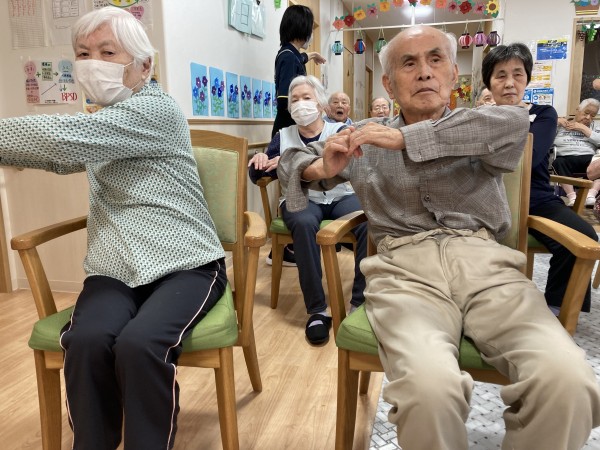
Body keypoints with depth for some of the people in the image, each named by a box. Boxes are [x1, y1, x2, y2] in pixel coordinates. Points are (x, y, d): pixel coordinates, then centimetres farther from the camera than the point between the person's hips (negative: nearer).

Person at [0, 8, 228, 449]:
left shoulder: (157, 110, -10)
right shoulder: (104, 120, 18)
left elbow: (63, 137, -23)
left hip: (184, 265, -5)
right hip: (115, 268, 6)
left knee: (139, 343, -32)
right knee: (86, 342, -24)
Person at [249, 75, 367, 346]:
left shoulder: (339, 130, 9)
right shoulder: (283, 136, 15)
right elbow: (258, 177, 14)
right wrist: (258, 163, -11)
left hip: (339, 196, 0)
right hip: (300, 198, 0)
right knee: (304, 224, -36)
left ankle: (361, 303, -22)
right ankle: (317, 311, -28)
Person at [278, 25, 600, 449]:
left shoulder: (482, 127, 18)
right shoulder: (367, 137, 21)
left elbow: (514, 124, -7)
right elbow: (293, 159, 27)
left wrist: (407, 138, -13)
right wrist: (322, 169, 2)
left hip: (486, 260, 2)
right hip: (405, 265, -1)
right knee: (429, 386, -33)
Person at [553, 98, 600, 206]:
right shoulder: (561, 125, 21)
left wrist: (583, 128, 5)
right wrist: (557, 121, 6)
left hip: (589, 159, 2)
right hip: (566, 159, -2)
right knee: (558, 163, -37)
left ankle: (591, 195, -43)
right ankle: (572, 197, -44)